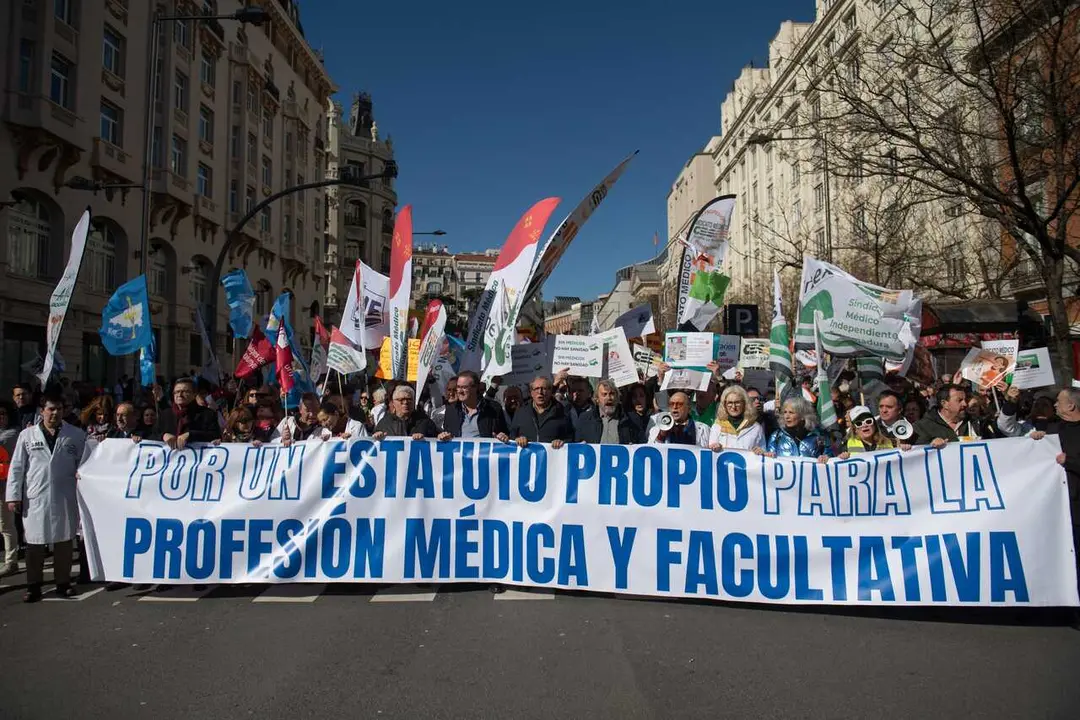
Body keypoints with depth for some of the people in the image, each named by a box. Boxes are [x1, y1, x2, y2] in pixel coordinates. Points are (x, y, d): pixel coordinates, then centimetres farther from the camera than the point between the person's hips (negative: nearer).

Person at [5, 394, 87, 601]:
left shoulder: (76, 435, 5)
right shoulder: (27, 435, 6)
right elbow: (16, 468, 6)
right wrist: (14, 496, 1)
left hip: (65, 499, 0)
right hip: (35, 498, 0)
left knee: (64, 542, 7)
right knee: (34, 543, 4)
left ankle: (63, 583, 18)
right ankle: (33, 586, 14)